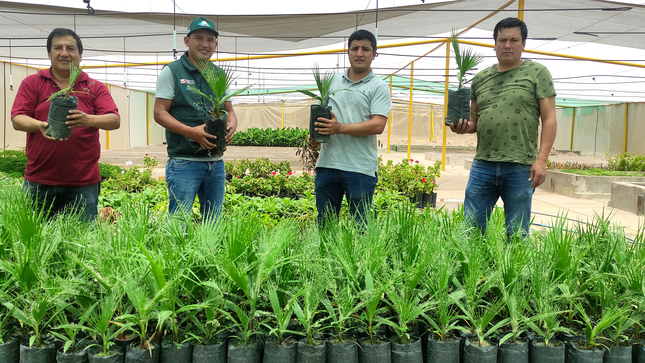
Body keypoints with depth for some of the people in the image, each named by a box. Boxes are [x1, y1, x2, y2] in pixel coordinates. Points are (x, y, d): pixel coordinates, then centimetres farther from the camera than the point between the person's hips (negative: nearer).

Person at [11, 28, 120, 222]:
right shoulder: (32, 83, 9)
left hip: (83, 184, 0)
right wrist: (40, 125, -22)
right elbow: (17, 119, -1)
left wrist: (88, 120, -25)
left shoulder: (95, 88, 7)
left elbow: (115, 120, -5)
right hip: (39, 182, 1)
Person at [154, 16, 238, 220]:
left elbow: (229, 110, 18)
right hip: (184, 162, -5)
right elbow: (159, 113, -7)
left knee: (214, 222, 12)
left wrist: (231, 125, -7)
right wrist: (191, 131, -21)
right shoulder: (172, 72, -2)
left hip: (216, 163, 5)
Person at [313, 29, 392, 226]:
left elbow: (377, 125, -13)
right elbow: (320, 112, 23)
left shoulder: (378, 87, -1)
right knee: (324, 222, 12)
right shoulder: (333, 81, 15)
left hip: (360, 168, -4)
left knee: (360, 225, 4)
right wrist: (314, 132, 2)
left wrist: (340, 128, -19)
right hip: (327, 163, 5)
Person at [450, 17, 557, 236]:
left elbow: (549, 119, -1)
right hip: (483, 164, 3)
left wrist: (541, 160, -11)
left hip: (521, 167, -3)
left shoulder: (537, 73, 4)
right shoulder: (480, 78, 15)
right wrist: (464, 127, -3)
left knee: (517, 233, 6)